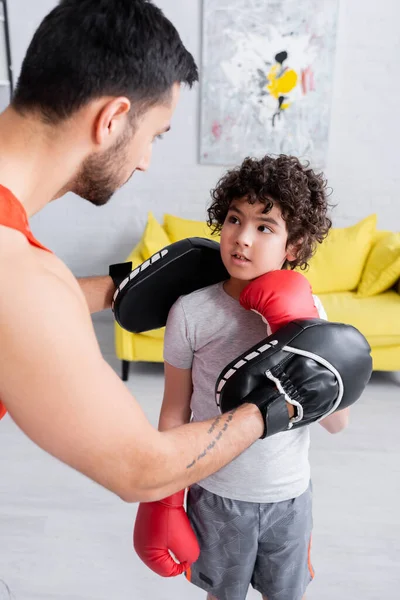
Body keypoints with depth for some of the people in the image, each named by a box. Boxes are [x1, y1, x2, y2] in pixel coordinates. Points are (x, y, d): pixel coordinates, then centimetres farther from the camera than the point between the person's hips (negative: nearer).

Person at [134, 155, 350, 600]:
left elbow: (337, 423, -11)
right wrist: (165, 498, -1)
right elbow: (175, 412, -7)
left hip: (289, 493, 2)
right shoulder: (191, 312, -20)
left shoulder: (307, 310, -13)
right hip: (217, 493, -2)